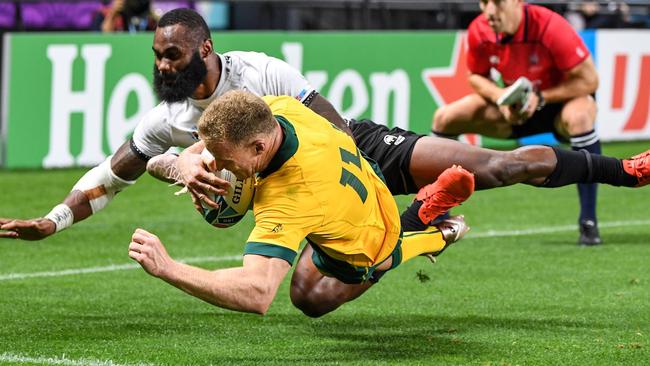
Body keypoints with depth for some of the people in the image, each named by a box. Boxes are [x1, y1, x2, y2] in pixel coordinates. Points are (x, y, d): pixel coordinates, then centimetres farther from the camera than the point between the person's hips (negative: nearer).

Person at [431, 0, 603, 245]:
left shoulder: (549, 27, -32)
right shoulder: (479, 32, -17)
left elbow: (589, 80, -27)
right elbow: (477, 77, 3)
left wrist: (540, 97, -31)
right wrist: (500, 97, -18)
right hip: (516, 109, 5)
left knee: (579, 117, -41)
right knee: (444, 119, -7)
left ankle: (589, 223, -32)